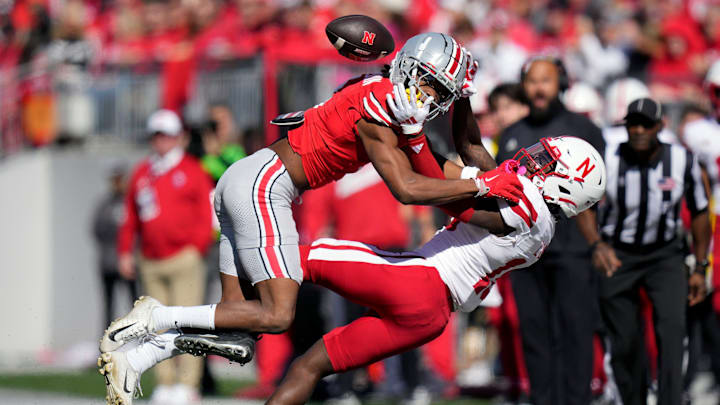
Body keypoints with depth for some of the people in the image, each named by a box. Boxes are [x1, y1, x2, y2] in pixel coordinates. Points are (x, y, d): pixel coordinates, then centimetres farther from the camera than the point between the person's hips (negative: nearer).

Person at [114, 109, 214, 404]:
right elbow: (130, 216, 19)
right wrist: (125, 251, 12)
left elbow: (205, 214, 0)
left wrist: (196, 246, -10)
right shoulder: (141, 174, 16)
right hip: (151, 263, 5)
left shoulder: (192, 171, 3)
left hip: (184, 258, -5)